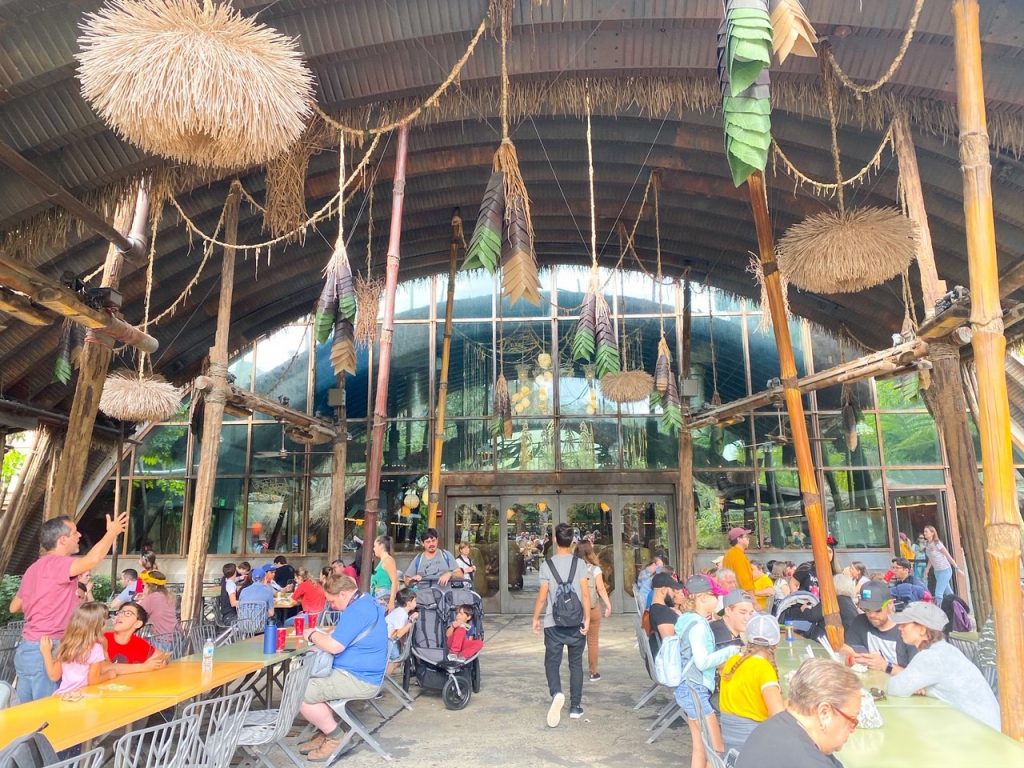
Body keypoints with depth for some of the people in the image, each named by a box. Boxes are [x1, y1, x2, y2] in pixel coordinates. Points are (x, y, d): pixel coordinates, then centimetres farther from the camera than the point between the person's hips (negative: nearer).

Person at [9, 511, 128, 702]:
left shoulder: (36, 567, 14)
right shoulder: (55, 563, -16)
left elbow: (14, 607, 24)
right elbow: (92, 560, -35)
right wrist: (112, 532, -20)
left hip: (27, 649, 10)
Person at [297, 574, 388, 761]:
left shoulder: (356, 610, -24)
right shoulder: (366, 601, 10)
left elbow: (335, 646, -28)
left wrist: (312, 635, -10)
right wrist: (322, 633, 4)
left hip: (358, 679, -11)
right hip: (359, 672, 11)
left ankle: (336, 736, 3)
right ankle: (326, 732, 20)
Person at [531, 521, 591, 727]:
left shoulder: (547, 564, -5)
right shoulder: (579, 563, -4)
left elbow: (542, 597, -4)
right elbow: (585, 594, -8)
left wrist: (535, 618, 7)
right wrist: (587, 619, -3)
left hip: (553, 624, -1)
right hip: (576, 623, 1)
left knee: (552, 662, 8)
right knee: (576, 664, 14)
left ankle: (556, 693, -18)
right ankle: (575, 707, 18)